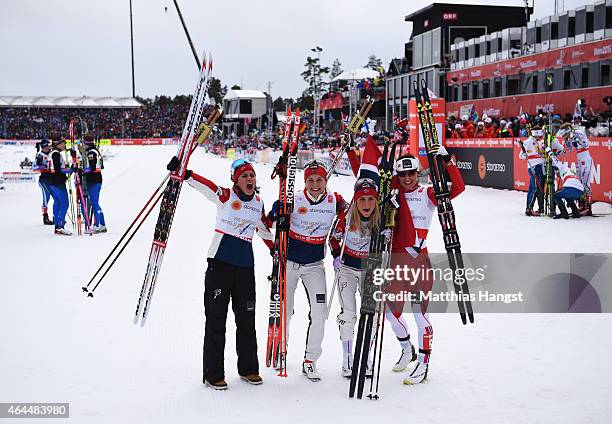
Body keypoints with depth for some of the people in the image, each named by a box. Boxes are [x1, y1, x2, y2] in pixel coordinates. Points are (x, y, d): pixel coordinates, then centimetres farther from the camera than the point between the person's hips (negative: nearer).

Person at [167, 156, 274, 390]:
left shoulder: (258, 204, 9)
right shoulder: (225, 196, -5)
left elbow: (265, 230, 26)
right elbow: (203, 184, -23)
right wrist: (183, 172, -40)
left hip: (245, 265, 4)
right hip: (220, 261, -4)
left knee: (246, 319, 11)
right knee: (216, 318, 1)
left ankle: (248, 368, 26)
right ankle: (213, 373, 10)